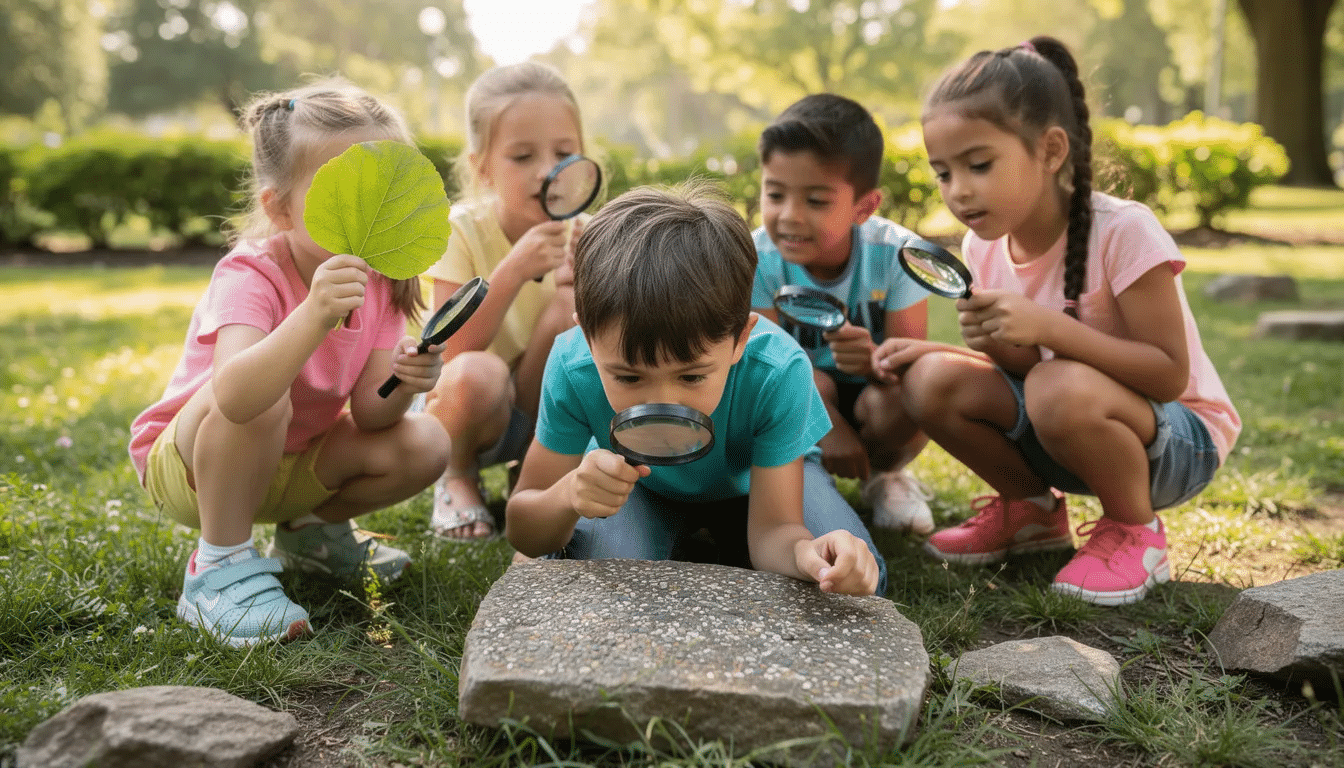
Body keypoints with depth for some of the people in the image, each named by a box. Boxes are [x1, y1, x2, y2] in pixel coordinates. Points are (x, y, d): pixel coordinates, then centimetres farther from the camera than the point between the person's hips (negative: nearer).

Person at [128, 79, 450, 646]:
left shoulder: (376, 281, -10)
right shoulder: (251, 275, -29)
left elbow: (368, 413, -15)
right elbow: (235, 395, -49)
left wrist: (402, 382, -37)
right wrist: (313, 317, -62)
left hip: (296, 461, 6)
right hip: (189, 465, -6)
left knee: (425, 445, -16)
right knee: (265, 399, -38)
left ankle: (309, 529, 13)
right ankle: (220, 565, -16)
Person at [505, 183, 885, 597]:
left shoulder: (776, 373, -39)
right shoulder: (573, 368, -35)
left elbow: (772, 528, -33)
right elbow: (522, 533, -25)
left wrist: (805, 551, -58)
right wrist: (568, 495, -49)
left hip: (750, 481, 1)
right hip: (637, 485, 0)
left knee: (858, 580, -23)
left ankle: (727, 551, 6)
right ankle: (682, 546, 3)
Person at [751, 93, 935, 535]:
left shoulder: (896, 253, -21)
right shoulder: (759, 257, -20)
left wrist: (878, 361, -48)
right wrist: (826, 427, -36)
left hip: (876, 388, 1)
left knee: (901, 400, -32)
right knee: (809, 383, -34)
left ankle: (884, 474, 2)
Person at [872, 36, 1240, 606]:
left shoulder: (1122, 232, -24)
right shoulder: (983, 247, -5)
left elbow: (1170, 374, -24)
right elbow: (1019, 366, 3)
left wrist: (1047, 326, -35)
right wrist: (988, 343, -18)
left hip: (1178, 440, -6)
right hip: (1058, 429, 6)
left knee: (1062, 390, -37)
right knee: (932, 381, -16)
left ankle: (1134, 530, -7)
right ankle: (1029, 509, 9)